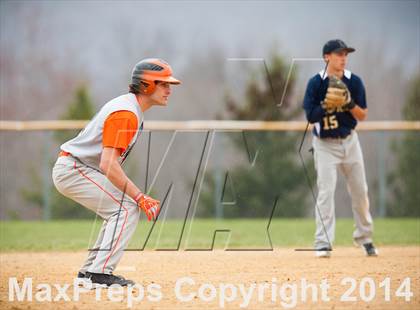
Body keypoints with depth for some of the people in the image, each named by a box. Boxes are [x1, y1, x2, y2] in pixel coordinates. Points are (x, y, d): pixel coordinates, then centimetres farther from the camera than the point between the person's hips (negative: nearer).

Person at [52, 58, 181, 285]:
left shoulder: (128, 106, 13)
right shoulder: (126, 114, -21)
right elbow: (108, 165, -28)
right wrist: (140, 197, -25)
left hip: (72, 169, 10)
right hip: (74, 170, -10)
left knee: (121, 211, 15)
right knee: (127, 209, -15)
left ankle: (90, 271, 16)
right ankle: (100, 273, -17)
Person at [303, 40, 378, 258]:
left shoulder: (354, 82, -3)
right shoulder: (316, 83, -11)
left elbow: (362, 116, -3)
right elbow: (311, 117, -14)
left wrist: (348, 102, -20)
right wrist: (328, 105, -28)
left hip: (349, 141, 4)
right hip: (325, 144, -4)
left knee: (360, 191, 8)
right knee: (325, 192, -11)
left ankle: (364, 237, 25)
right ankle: (323, 243, -9)